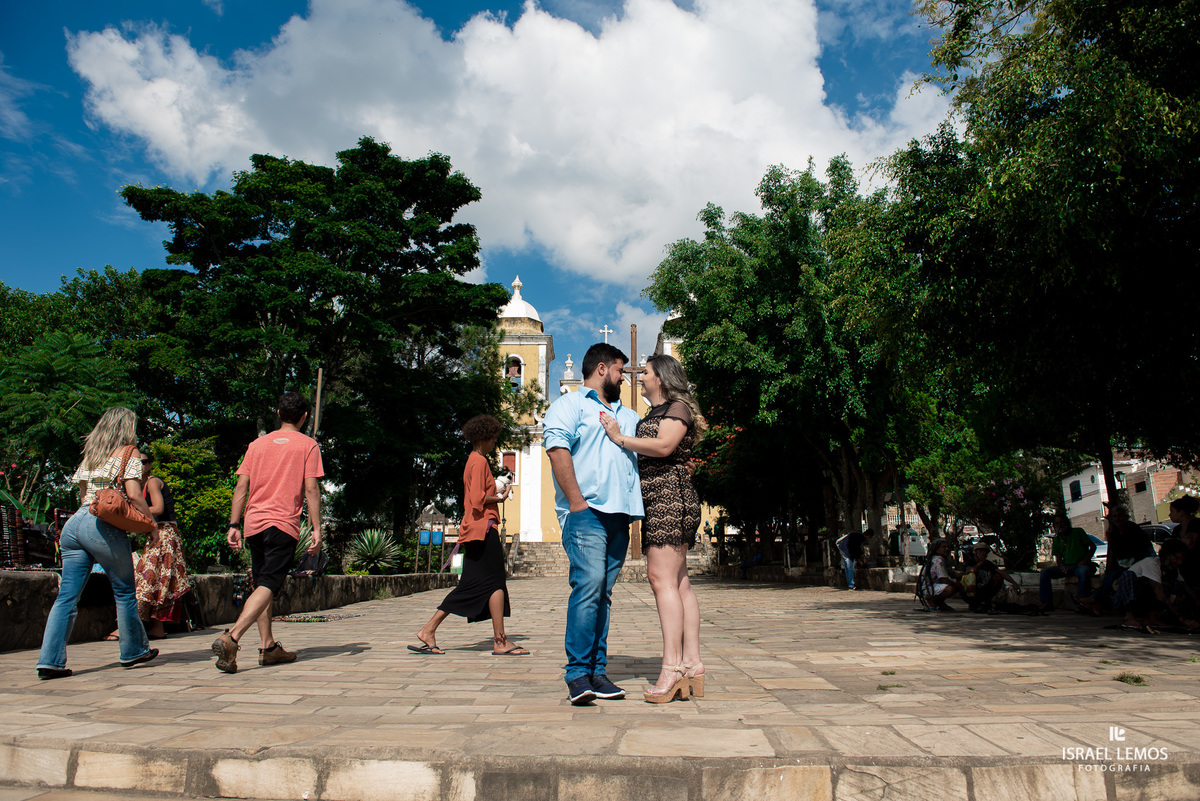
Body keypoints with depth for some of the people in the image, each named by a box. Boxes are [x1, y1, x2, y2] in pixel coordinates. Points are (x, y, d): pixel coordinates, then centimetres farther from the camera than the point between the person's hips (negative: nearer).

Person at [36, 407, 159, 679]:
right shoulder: (128, 454, 1)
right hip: (104, 526, -6)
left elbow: (82, 495, 21)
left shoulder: (89, 455, 20)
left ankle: (50, 660, -1)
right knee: (124, 591, 8)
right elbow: (134, 495, -8)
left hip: (75, 522, 6)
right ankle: (133, 651, 19)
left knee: (67, 595, 4)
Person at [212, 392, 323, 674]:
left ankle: (268, 647, 18)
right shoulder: (308, 445, 2)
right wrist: (316, 529, -5)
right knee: (268, 586, -8)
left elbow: (241, 486, 9)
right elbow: (311, 489, -6)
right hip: (284, 524, -5)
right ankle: (231, 637, -26)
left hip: (254, 523, 5)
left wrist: (234, 525, 10)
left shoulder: (258, 444, 14)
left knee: (261, 584, 14)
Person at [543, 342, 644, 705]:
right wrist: (576, 500, -15)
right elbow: (557, 449, -7)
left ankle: (597, 670, 8)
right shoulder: (569, 404, 7)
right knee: (588, 586, -15)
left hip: (619, 514, 7)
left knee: (603, 593, 6)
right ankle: (577, 674, -11)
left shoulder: (628, 416, 30)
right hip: (586, 512, -6)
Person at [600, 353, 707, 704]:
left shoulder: (678, 407, -2)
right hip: (657, 502, 10)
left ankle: (672, 667, -17)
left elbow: (664, 446, -18)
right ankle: (692, 663, 6)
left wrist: (620, 438, -13)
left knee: (662, 578, -16)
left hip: (669, 497, -10)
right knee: (678, 582, 5)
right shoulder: (654, 413, 26)